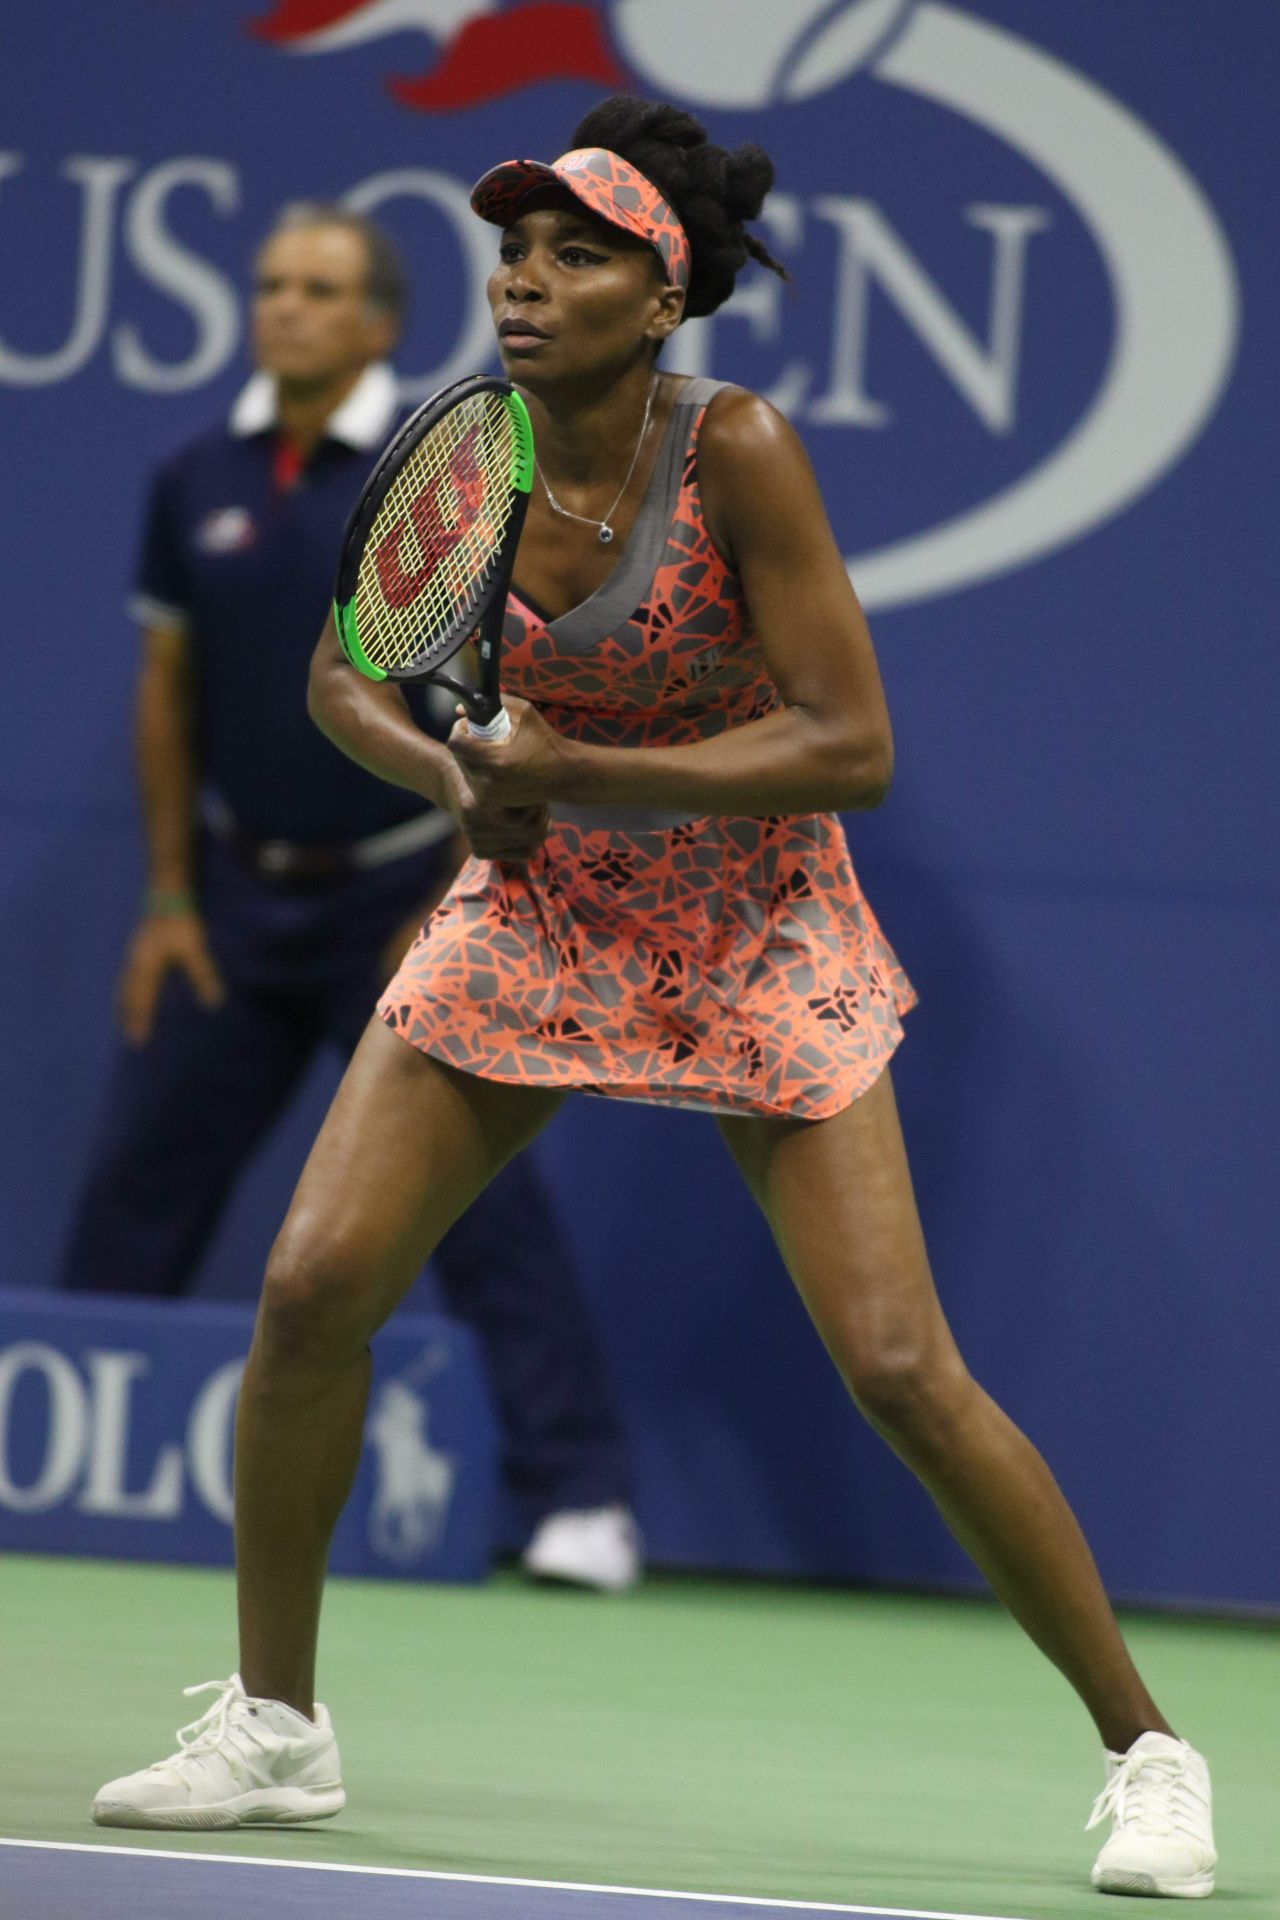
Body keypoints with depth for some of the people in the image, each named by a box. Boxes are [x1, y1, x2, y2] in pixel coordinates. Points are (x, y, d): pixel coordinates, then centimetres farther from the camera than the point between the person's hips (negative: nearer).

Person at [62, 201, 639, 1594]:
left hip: (399, 894, -4)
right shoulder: (197, 485, 3)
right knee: (136, 1179, 5)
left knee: (479, 1192, -9)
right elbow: (167, 691, 10)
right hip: (237, 892, 5)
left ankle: (579, 1498, -7)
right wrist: (171, 894, 6)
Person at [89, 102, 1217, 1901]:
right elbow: (344, 676, 5)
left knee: (900, 1368, -12)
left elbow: (852, 748, -25)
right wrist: (453, 777, -17)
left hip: (761, 937, -4)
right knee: (311, 1287, -8)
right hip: (535, 913, 4)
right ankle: (271, 1724, 11)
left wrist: (574, 772, -31)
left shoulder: (735, 452, -23)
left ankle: (1145, 1750, 3)